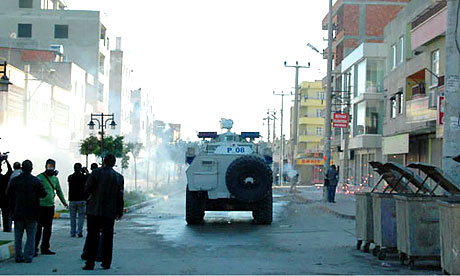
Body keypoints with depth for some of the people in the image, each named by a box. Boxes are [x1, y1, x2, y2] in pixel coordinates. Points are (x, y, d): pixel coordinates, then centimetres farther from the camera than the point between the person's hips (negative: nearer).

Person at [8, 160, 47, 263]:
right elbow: (43, 194, -3)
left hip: (18, 212, 1)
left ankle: (18, 256, 12)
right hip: (32, 212, -1)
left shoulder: (14, 180, -3)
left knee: (18, 236, 11)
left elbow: (9, 194, 0)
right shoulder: (36, 181, -6)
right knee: (31, 235, 5)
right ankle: (28, 256, 0)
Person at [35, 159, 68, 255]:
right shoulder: (40, 177, -5)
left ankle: (45, 248, 17)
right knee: (38, 228, -6)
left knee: (48, 229, 10)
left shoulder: (55, 178, 15)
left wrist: (64, 201, 24)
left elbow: (59, 191, 26)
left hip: (50, 206, 6)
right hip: (41, 206, -6)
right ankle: (34, 248, 0)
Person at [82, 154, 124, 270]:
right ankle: (106, 263, 11)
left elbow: (87, 190, -4)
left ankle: (90, 263, 1)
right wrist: (120, 212, 14)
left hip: (94, 210, -2)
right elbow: (120, 197, 6)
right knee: (108, 238, 9)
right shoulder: (119, 177, 4)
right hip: (110, 212, 2)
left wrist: (87, 198, 17)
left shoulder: (96, 173, -5)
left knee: (92, 237, 1)